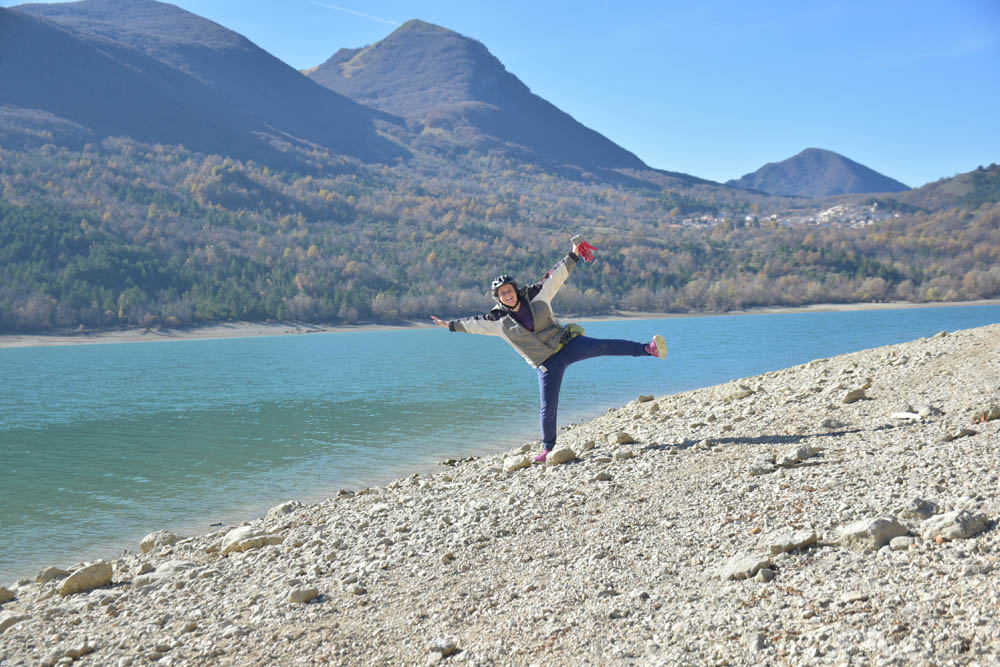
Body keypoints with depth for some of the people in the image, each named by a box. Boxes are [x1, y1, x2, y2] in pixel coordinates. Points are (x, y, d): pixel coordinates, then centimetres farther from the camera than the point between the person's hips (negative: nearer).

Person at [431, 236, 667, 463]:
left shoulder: (535, 296, -1)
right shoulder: (499, 320, 0)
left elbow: (555, 276, 0)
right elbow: (473, 323, 11)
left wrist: (573, 255, -5)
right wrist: (451, 325, 15)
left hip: (567, 344, 0)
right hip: (547, 363, 0)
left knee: (602, 346, -20)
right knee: (547, 408, -1)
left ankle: (648, 349, -22)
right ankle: (547, 448, 14)